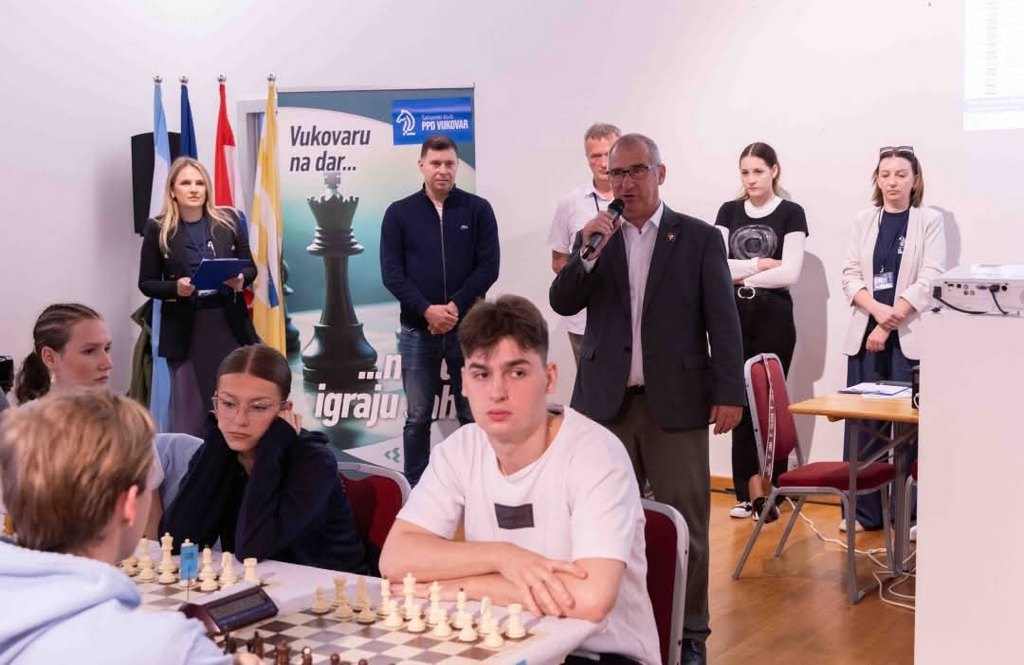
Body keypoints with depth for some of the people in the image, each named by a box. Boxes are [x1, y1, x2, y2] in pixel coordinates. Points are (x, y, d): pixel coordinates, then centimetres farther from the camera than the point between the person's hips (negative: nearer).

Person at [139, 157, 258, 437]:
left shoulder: (228, 220, 3)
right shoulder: (158, 229, -1)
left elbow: (250, 268, 10)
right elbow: (146, 283, 2)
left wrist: (241, 280, -12)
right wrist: (175, 288, -17)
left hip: (229, 322, 2)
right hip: (184, 327, -1)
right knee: (188, 409, 4)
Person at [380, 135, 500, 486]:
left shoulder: (478, 209, 2)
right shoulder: (399, 213, 3)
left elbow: (488, 267, -3)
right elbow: (391, 272, -2)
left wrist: (455, 306, -14)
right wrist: (427, 310, -15)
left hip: (468, 328, 0)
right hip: (417, 330, 0)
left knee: (473, 415, 6)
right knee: (417, 417, 7)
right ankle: (416, 489, 16)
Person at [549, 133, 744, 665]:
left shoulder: (699, 238, 1)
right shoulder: (594, 237, 9)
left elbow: (724, 321, -1)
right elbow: (562, 303, 0)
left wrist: (729, 392, -7)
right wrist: (589, 252, -15)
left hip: (676, 403, -2)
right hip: (607, 402, 3)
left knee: (685, 524, 3)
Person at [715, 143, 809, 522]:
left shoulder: (791, 213, -1)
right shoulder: (729, 212, 9)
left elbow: (790, 274, -10)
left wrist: (740, 274, -5)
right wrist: (758, 264, -8)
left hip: (774, 317, -3)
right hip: (733, 317, 3)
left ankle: (770, 491, 7)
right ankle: (748, 490, 11)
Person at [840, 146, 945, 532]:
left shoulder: (930, 221, 2)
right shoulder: (863, 221, 10)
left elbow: (928, 282, -6)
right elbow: (850, 275, 5)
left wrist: (889, 325, -11)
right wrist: (876, 309, -14)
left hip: (910, 336, -3)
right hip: (865, 333, 3)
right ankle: (863, 510, 12)